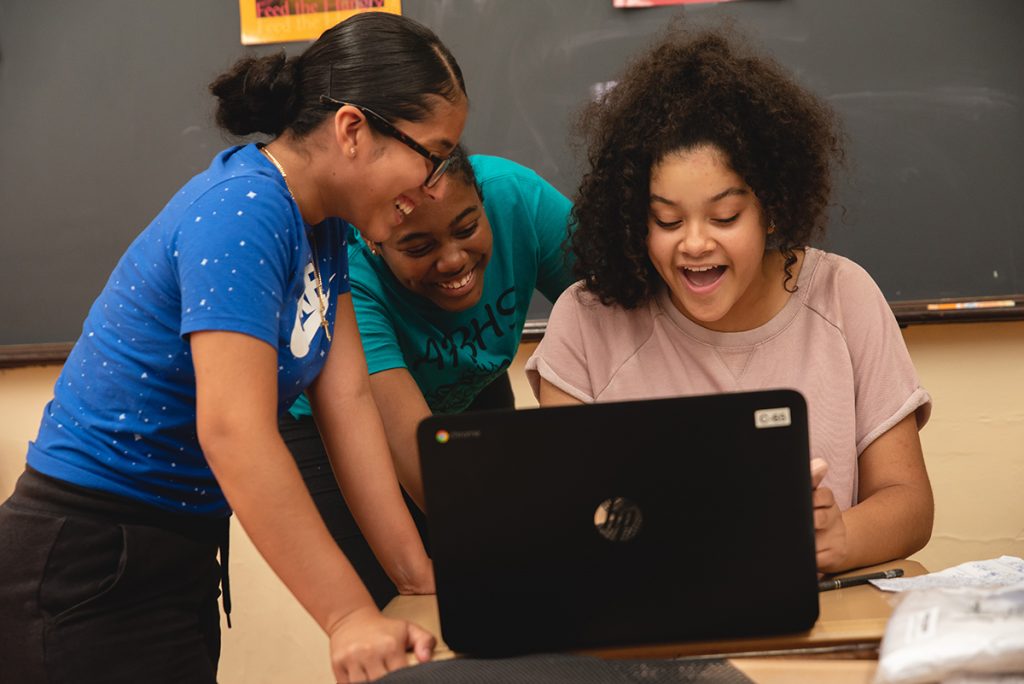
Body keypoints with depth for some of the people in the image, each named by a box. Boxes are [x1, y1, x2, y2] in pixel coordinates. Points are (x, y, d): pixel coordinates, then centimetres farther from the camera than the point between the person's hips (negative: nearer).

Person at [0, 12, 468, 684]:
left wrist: (422, 581, -5)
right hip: (92, 571, -9)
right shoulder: (242, 213, -23)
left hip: (181, 553, 9)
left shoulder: (321, 224, 5)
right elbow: (233, 432, -30)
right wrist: (351, 618, -32)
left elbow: (349, 401, 1)